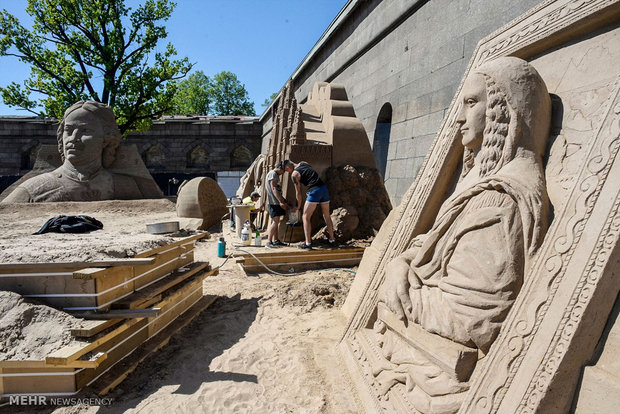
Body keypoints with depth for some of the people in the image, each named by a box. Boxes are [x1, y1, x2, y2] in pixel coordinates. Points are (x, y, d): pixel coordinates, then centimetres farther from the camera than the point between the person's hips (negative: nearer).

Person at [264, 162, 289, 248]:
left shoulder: (276, 175, 22)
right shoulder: (272, 174, -9)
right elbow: (274, 189, -19)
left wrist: (284, 201, 24)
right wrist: (281, 202, -24)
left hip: (277, 202, 10)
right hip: (273, 202, -10)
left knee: (276, 222, 11)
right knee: (275, 221, -14)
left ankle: (276, 240, 15)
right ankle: (269, 242, -14)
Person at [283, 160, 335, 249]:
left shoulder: (294, 174, 0)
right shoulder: (303, 163, 18)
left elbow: (298, 192, 4)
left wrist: (298, 206, 15)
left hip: (314, 191, -7)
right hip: (324, 188, 7)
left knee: (305, 217, 2)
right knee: (326, 216, 17)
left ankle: (308, 243, -2)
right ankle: (332, 240, 24)